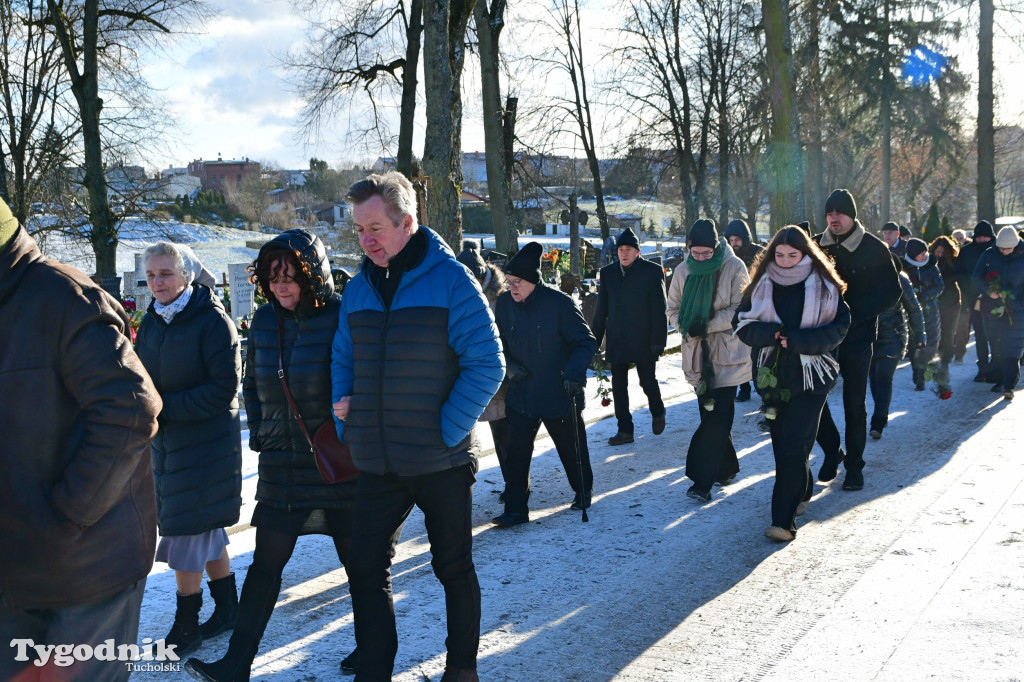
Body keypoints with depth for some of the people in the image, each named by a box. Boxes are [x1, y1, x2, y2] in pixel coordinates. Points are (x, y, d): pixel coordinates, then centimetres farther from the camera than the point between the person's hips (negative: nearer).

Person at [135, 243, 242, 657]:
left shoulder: (212, 320, -13)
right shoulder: (152, 322, 8)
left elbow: (224, 387, -18)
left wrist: (167, 408, -21)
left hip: (206, 441, -7)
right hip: (166, 441, 7)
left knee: (186, 532, -4)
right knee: (206, 530, 15)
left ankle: (185, 629, 9)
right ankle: (228, 610, 29)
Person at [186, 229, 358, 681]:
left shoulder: (341, 318, -13)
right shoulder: (264, 321, 5)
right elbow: (252, 385, 19)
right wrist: (259, 433, 9)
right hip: (281, 464, 4)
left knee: (357, 560, 9)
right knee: (266, 563, 5)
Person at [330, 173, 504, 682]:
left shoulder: (450, 279, -11)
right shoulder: (358, 287, 6)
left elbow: (486, 365, -13)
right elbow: (343, 361, 17)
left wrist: (446, 433, -16)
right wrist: (345, 423, 2)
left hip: (441, 463, -4)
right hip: (376, 466, 4)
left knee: (454, 569, 12)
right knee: (366, 569, 4)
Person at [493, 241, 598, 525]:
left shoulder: (559, 303, -17)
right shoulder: (504, 304, -3)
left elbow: (586, 342, -12)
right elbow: (500, 344, 11)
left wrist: (575, 372, -27)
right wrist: (510, 364, -8)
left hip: (560, 395, -3)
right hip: (521, 394, 3)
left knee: (572, 449, 14)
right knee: (516, 452, -1)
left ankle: (583, 493, 38)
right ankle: (516, 509, 8)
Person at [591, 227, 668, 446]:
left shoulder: (652, 271, -4)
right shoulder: (608, 273, 7)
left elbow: (659, 309, -6)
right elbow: (601, 310, 11)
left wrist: (658, 341, -11)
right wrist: (595, 341, 9)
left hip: (643, 341, -3)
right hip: (617, 341, 4)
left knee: (648, 382, 7)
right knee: (618, 387, 4)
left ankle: (657, 413, 36)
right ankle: (625, 430, 14)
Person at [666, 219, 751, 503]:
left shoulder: (735, 268, -8)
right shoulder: (683, 271, 5)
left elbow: (740, 309, -12)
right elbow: (673, 309, 12)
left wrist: (708, 325, -19)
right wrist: (687, 327, -8)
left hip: (727, 353, -4)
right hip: (697, 352, 4)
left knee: (717, 418, -9)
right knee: (711, 414, 11)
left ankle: (702, 481, -7)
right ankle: (726, 468, 28)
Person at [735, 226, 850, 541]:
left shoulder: (824, 286, -3)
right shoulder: (762, 284, 4)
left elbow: (838, 327, -6)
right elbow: (743, 324, 2)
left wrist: (796, 340, -17)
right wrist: (772, 334, -17)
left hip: (811, 375, -4)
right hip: (773, 373, 4)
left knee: (794, 446, -10)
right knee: (781, 442, 12)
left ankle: (784, 519, -9)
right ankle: (802, 492, 37)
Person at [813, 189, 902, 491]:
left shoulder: (874, 248, -5)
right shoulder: (816, 246, 3)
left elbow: (891, 292, -5)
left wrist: (853, 313, -16)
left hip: (857, 338, -2)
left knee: (854, 404, 4)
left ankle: (854, 465, 18)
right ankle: (832, 452, 22)